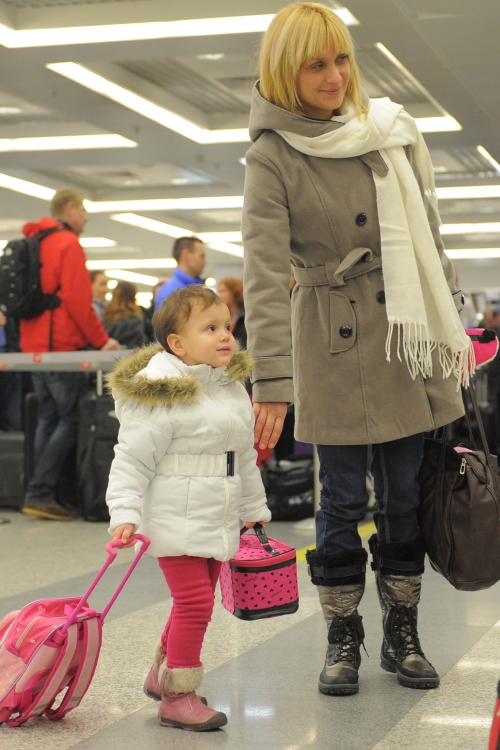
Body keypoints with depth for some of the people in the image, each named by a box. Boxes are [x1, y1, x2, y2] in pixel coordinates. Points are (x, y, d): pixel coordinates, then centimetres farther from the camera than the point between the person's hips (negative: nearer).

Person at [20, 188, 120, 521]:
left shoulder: (34, 242, 18)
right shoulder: (68, 245, -10)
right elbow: (77, 300, -16)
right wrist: (102, 340, -8)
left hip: (34, 346, 9)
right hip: (62, 345, -9)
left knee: (49, 418, 11)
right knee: (72, 420, -6)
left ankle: (44, 496, 9)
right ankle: (40, 493, -12)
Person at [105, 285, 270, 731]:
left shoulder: (233, 389, 10)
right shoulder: (161, 395, -16)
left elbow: (245, 458, 21)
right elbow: (132, 459, -14)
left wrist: (254, 508, 26)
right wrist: (125, 515, -21)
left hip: (219, 522, 8)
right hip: (176, 521, -8)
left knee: (197, 601, 15)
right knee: (194, 602, -11)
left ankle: (162, 674, 33)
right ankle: (177, 698, 0)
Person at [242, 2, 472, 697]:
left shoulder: (389, 129, 5)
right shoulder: (272, 157, -9)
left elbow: (428, 230, 14)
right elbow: (265, 273, -18)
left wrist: (449, 322, 13)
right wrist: (271, 380, -25)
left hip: (407, 336, 4)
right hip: (335, 346, -4)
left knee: (406, 494, 9)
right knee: (344, 498, 3)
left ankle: (403, 636, 22)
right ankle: (343, 641, 18)